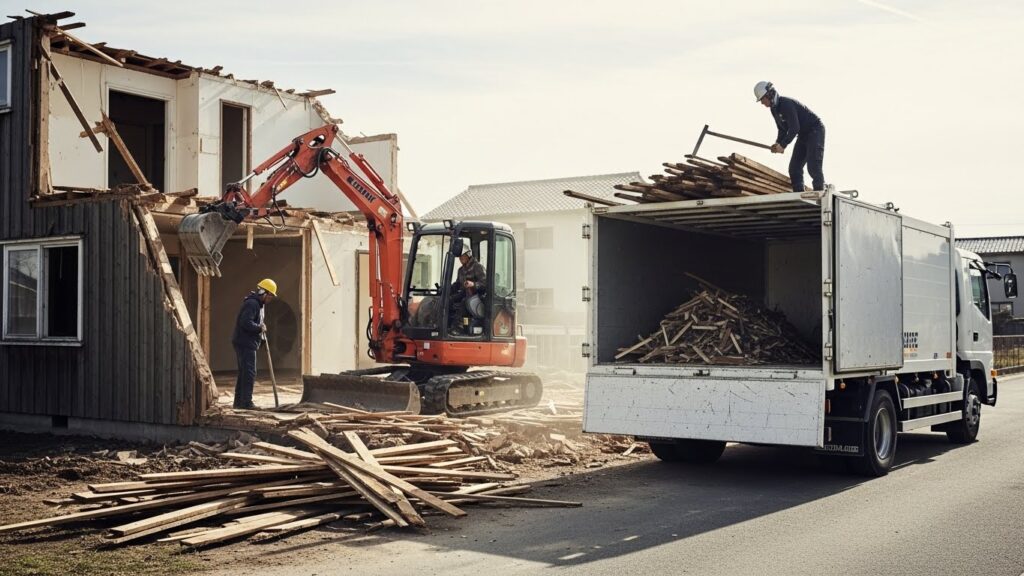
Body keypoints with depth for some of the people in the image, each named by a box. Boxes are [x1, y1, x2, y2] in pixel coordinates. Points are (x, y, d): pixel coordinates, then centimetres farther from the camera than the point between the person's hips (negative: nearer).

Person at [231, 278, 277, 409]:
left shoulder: (259, 304, 18)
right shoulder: (252, 303, -17)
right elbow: (246, 323, -27)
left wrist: (261, 327, 6)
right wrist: (260, 328, -15)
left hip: (248, 343, 11)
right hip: (245, 343, -11)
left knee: (244, 372, 15)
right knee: (249, 373, -9)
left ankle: (239, 401, 22)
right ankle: (246, 402, -7)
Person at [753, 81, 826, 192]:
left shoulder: (786, 104, -25)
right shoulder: (774, 109, 5)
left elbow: (794, 128, -31)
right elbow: (783, 129, 11)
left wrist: (783, 145, -30)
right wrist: (778, 144, -6)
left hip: (815, 130, -10)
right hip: (803, 135, 10)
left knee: (813, 166, -19)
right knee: (794, 167, 2)